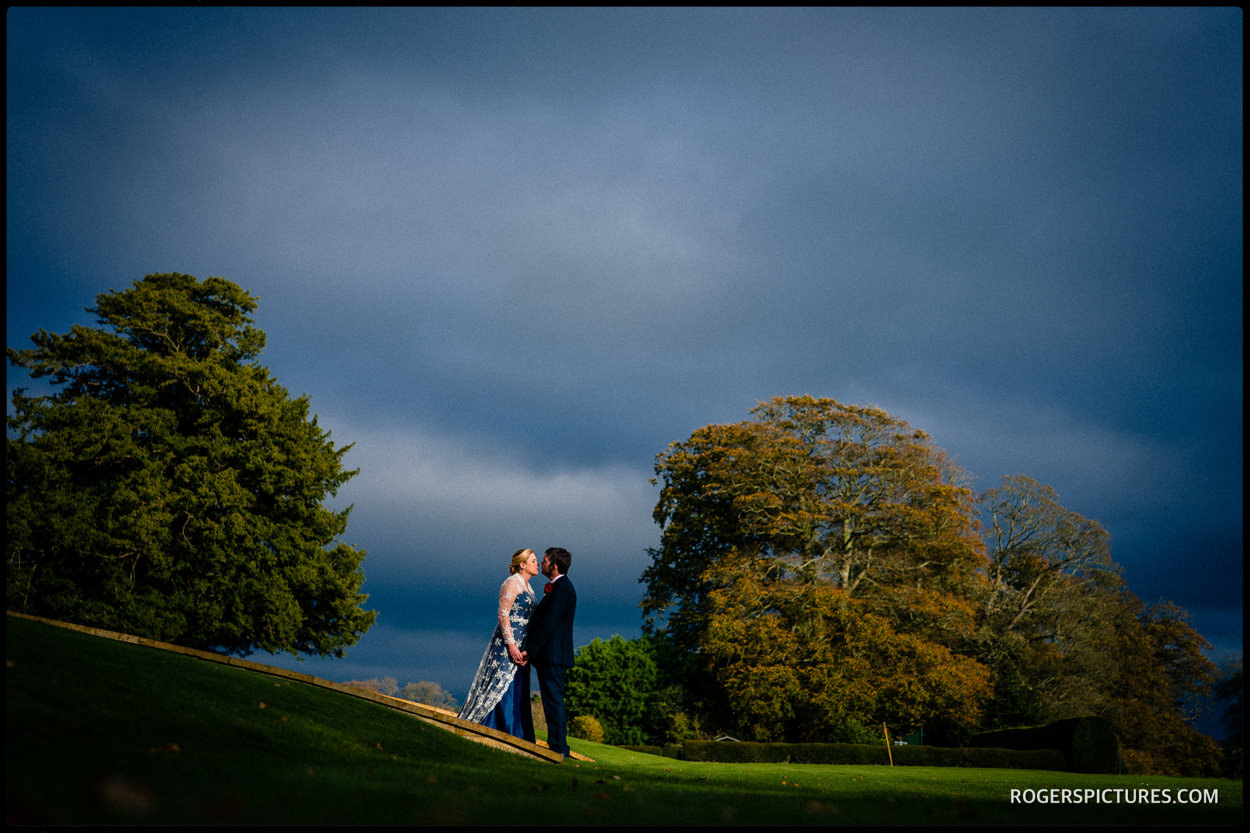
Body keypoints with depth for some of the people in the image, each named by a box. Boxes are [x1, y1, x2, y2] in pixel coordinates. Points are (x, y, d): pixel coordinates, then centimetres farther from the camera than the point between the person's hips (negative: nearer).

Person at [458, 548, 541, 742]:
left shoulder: (527, 587, 17)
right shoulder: (511, 583, -10)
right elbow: (503, 614, -17)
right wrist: (511, 644, -23)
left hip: (521, 645, 9)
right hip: (508, 641, -9)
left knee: (517, 689, 8)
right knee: (502, 685, -9)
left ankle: (515, 736, 11)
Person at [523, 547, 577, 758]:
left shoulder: (562, 588, -16)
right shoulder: (557, 587, 17)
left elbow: (549, 623, -20)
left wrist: (530, 650, -17)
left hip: (553, 654, -10)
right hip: (551, 655, 10)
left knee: (553, 699, -8)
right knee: (553, 701, 12)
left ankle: (558, 747, -5)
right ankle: (556, 745, 17)